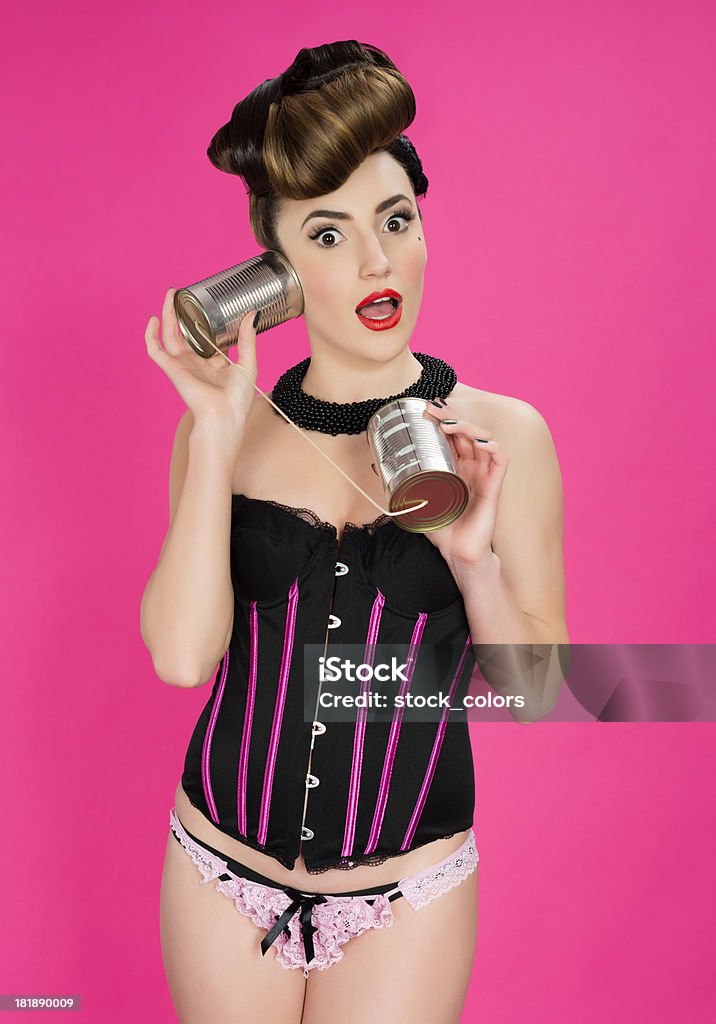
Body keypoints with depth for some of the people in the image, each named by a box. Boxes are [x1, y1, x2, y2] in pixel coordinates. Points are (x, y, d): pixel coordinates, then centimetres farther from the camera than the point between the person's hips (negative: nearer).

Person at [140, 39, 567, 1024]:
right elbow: (183, 655, -16)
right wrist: (217, 438, -19)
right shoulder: (226, 429, -4)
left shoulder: (501, 434, -8)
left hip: (405, 892, -1)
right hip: (222, 868, 2)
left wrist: (473, 558, -21)